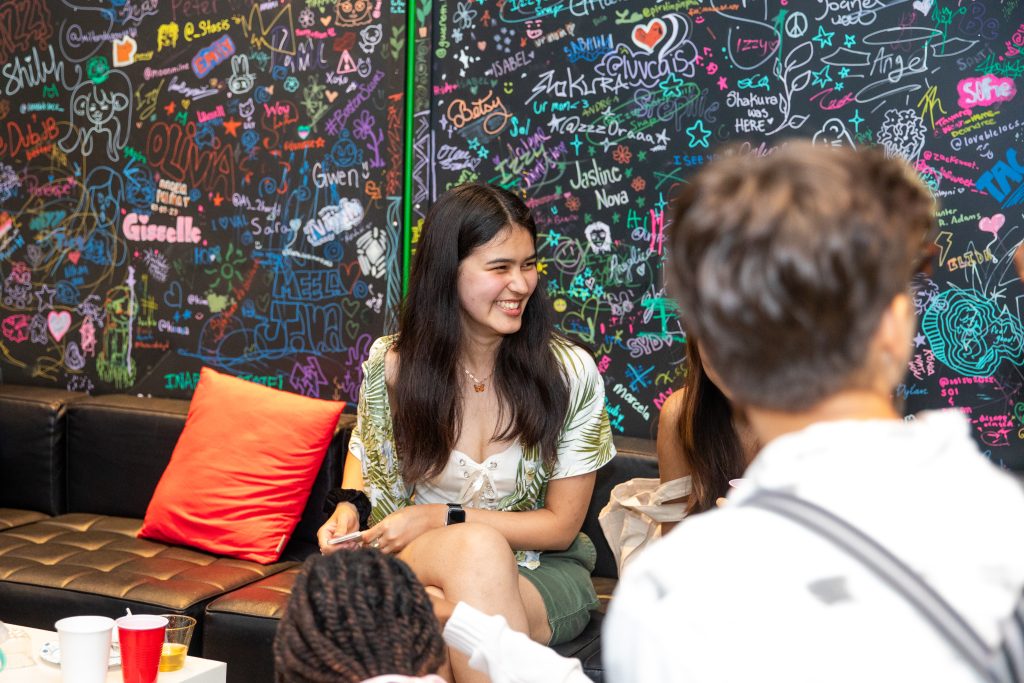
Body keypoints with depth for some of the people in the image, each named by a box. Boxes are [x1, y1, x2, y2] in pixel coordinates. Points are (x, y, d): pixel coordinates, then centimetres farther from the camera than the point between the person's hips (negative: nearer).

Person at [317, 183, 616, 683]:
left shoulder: (571, 373, -9)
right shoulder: (392, 366, -4)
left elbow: (561, 525, -5)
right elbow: (366, 450, 18)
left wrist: (439, 518, -15)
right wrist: (350, 505, -6)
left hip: (541, 571, -2)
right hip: (418, 563, 2)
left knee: (452, 612, -37)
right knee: (477, 547, -35)